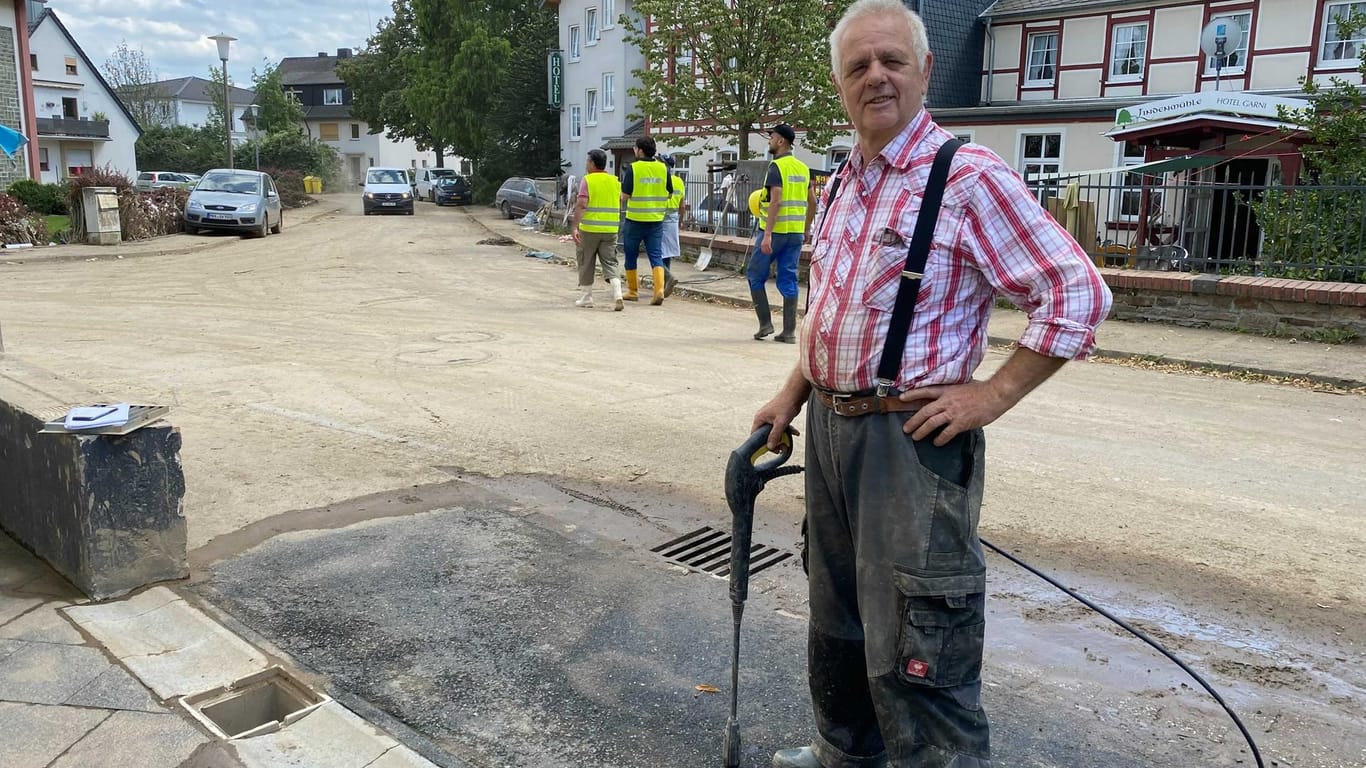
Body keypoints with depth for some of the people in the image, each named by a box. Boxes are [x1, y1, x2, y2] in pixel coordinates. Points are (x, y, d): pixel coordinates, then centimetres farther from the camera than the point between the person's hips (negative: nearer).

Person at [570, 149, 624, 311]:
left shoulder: (587, 180, -7)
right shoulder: (615, 181, 9)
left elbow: (581, 205, -16)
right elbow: (620, 203, 15)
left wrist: (574, 227, -18)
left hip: (589, 229, -4)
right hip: (610, 229, 4)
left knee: (586, 264, 10)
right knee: (610, 263, 4)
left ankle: (586, 297, 18)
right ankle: (617, 295, -15)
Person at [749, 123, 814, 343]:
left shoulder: (777, 166, -11)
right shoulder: (803, 167, 13)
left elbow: (775, 202, -20)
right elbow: (812, 203, 16)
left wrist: (767, 234, -23)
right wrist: (805, 228, 26)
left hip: (777, 231, -7)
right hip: (796, 232, 7)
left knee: (756, 275, 8)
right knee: (788, 280, 7)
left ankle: (765, 323, 5)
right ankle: (789, 332, 5)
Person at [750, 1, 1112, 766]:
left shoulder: (968, 175, -13)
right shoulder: (844, 185, 12)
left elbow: (1080, 294, -15)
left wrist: (992, 395, -17)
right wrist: (793, 395, 16)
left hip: (909, 438, -8)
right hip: (829, 428, 9)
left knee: (913, 655, -3)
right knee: (836, 619, 23)